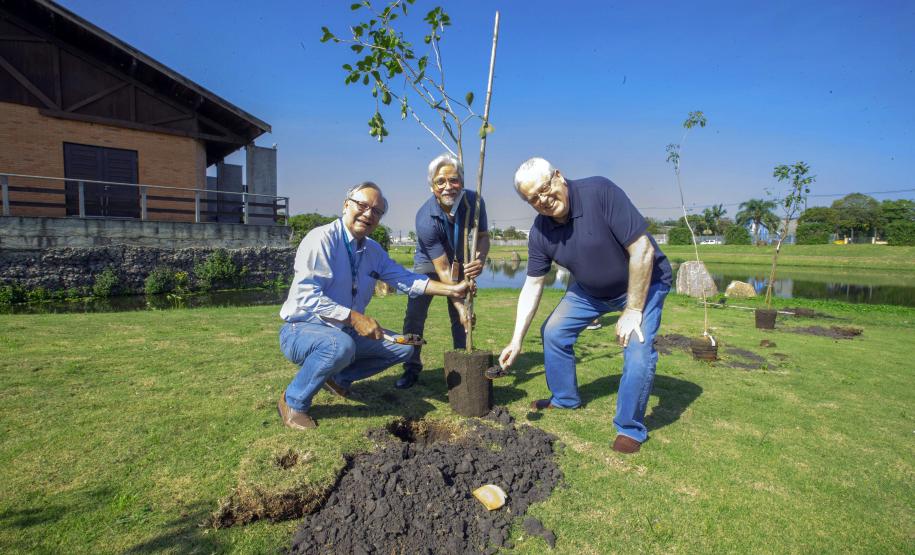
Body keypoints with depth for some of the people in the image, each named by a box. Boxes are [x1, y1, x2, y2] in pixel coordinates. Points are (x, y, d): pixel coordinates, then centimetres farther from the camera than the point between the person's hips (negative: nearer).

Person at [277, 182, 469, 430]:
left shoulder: (373, 251, 5)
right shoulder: (322, 239, -19)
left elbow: (406, 279, 6)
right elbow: (307, 295, -26)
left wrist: (452, 289, -3)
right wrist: (354, 317, -31)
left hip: (345, 330, 8)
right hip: (302, 329, -7)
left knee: (402, 347, 4)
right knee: (341, 345, -39)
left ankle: (338, 377, 15)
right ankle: (293, 402, -13)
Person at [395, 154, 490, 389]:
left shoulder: (474, 201, -24)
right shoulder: (425, 219, -34)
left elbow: (483, 236, -11)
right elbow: (443, 269, -32)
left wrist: (480, 260, -34)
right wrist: (460, 305, -34)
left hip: (460, 263, 3)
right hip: (428, 264, -3)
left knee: (461, 318, 2)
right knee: (415, 315, -9)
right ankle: (411, 368, 6)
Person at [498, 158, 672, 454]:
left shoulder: (600, 192, -32)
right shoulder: (540, 233, -15)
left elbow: (642, 249, -30)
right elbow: (532, 286, -8)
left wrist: (633, 311, -26)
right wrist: (516, 341, -13)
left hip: (643, 282, -5)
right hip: (590, 289, 6)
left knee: (638, 349, -21)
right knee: (553, 331, 5)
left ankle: (630, 428, 2)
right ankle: (565, 398, 28)